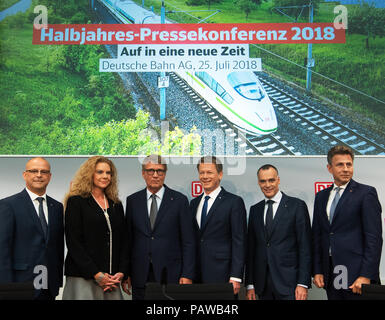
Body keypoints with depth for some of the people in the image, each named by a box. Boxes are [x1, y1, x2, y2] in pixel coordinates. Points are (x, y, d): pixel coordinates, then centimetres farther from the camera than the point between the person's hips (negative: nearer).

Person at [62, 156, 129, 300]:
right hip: (82, 278, -4)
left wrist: (121, 273, -1)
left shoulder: (116, 205, 15)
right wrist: (96, 274, -13)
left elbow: (123, 242, 14)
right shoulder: (76, 201, -1)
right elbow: (73, 242, -8)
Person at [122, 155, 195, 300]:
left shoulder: (179, 200, 0)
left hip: (170, 274, -2)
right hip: (140, 276, 2)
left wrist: (187, 275, -7)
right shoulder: (132, 201, 7)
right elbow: (128, 239, 8)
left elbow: (188, 242, -1)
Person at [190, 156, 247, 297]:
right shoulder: (194, 203, 15)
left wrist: (235, 277, -14)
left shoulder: (234, 202, -4)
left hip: (221, 274, -5)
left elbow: (239, 242, -8)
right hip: (196, 275, 5)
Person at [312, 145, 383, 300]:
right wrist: (317, 271, 6)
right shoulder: (321, 196, 14)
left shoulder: (366, 193, -3)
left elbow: (374, 238, -9)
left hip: (356, 275, -5)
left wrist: (366, 276, -15)